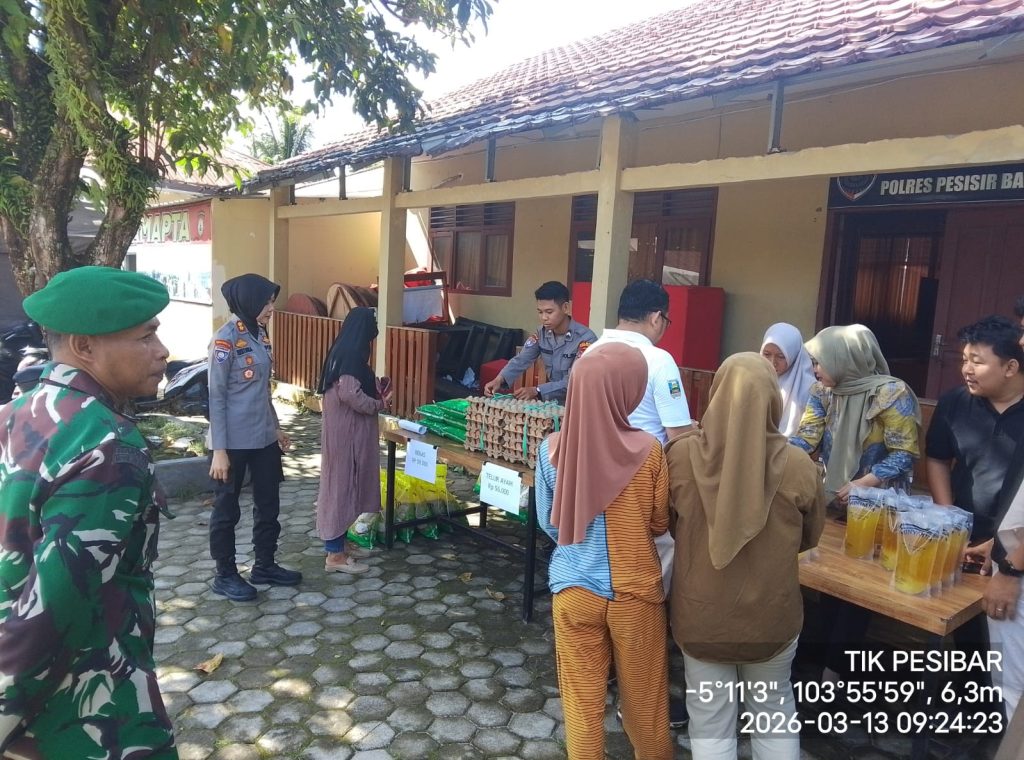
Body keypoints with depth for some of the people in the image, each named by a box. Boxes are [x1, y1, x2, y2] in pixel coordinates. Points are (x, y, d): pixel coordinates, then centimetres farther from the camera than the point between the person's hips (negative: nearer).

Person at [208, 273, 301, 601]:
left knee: (268, 503, 16)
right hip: (234, 441, -8)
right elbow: (216, 396, -16)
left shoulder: (259, 334, 8)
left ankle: (265, 566, 30)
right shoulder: (226, 338, -15)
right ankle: (225, 575, 22)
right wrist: (219, 449, -18)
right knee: (227, 508, 8)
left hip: (263, 438, 8)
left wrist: (276, 427, 18)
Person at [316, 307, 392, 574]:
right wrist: (379, 403, -14)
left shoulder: (342, 352, 11)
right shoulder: (351, 356, -19)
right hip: (346, 432, -10)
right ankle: (335, 555, 5)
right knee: (342, 485, -3)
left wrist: (374, 393, 11)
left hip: (344, 430, 10)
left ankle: (337, 543, 29)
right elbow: (350, 395, -28)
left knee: (342, 485, 17)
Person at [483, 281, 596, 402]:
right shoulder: (541, 333, 2)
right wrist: (499, 380, -24)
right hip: (552, 402, 4)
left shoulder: (585, 338, -16)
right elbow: (521, 360, -7)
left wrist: (536, 391, -30)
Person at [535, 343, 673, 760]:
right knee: (644, 698, 22)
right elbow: (660, 523, -3)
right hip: (635, 592, 0)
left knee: (582, 700, 16)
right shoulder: (648, 450, -17)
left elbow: (548, 523, 1)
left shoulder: (552, 449, -12)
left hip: (574, 590, 1)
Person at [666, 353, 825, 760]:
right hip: (771, 615, 1)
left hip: (701, 614, 0)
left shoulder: (681, 456, -19)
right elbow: (809, 537, 1)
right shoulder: (797, 465, -18)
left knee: (710, 721, 19)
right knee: (774, 712, 25)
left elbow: (665, 522, -1)